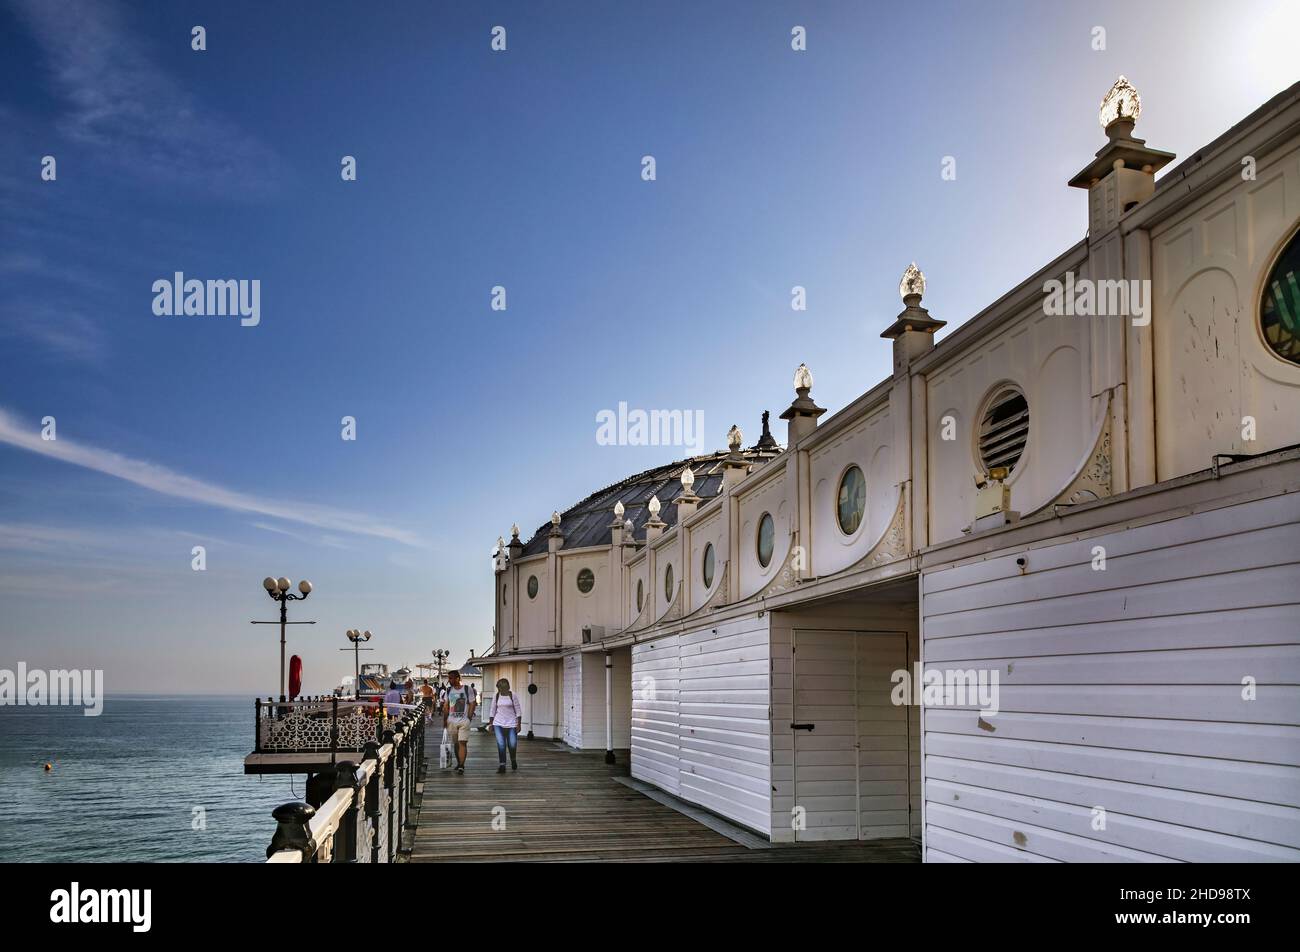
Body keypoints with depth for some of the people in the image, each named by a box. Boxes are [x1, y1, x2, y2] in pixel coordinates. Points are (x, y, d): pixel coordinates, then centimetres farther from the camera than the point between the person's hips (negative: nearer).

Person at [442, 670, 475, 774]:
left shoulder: (467, 689, -2)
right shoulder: (449, 690, 9)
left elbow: (472, 704, 0)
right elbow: (446, 706, 12)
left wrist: (468, 718, -6)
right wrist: (444, 720, 5)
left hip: (464, 721, -4)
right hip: (451, 721, 4)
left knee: (462, 743, -11)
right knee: (455, 743, 10)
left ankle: (461, 766, -15)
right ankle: (459, 763, 24)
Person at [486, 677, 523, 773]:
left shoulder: (512, 695, -4)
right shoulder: (496, 696, 5)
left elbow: (518, 710, -2)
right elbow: (493, 710, 12)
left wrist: (519, 724, -7)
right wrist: (490, 723, 8)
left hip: (511, 724, -2)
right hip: (498, 724, 2)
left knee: (512, 745, -1)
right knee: (501, 745, -7)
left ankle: (513, 760, 29)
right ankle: (502, 766, -1)